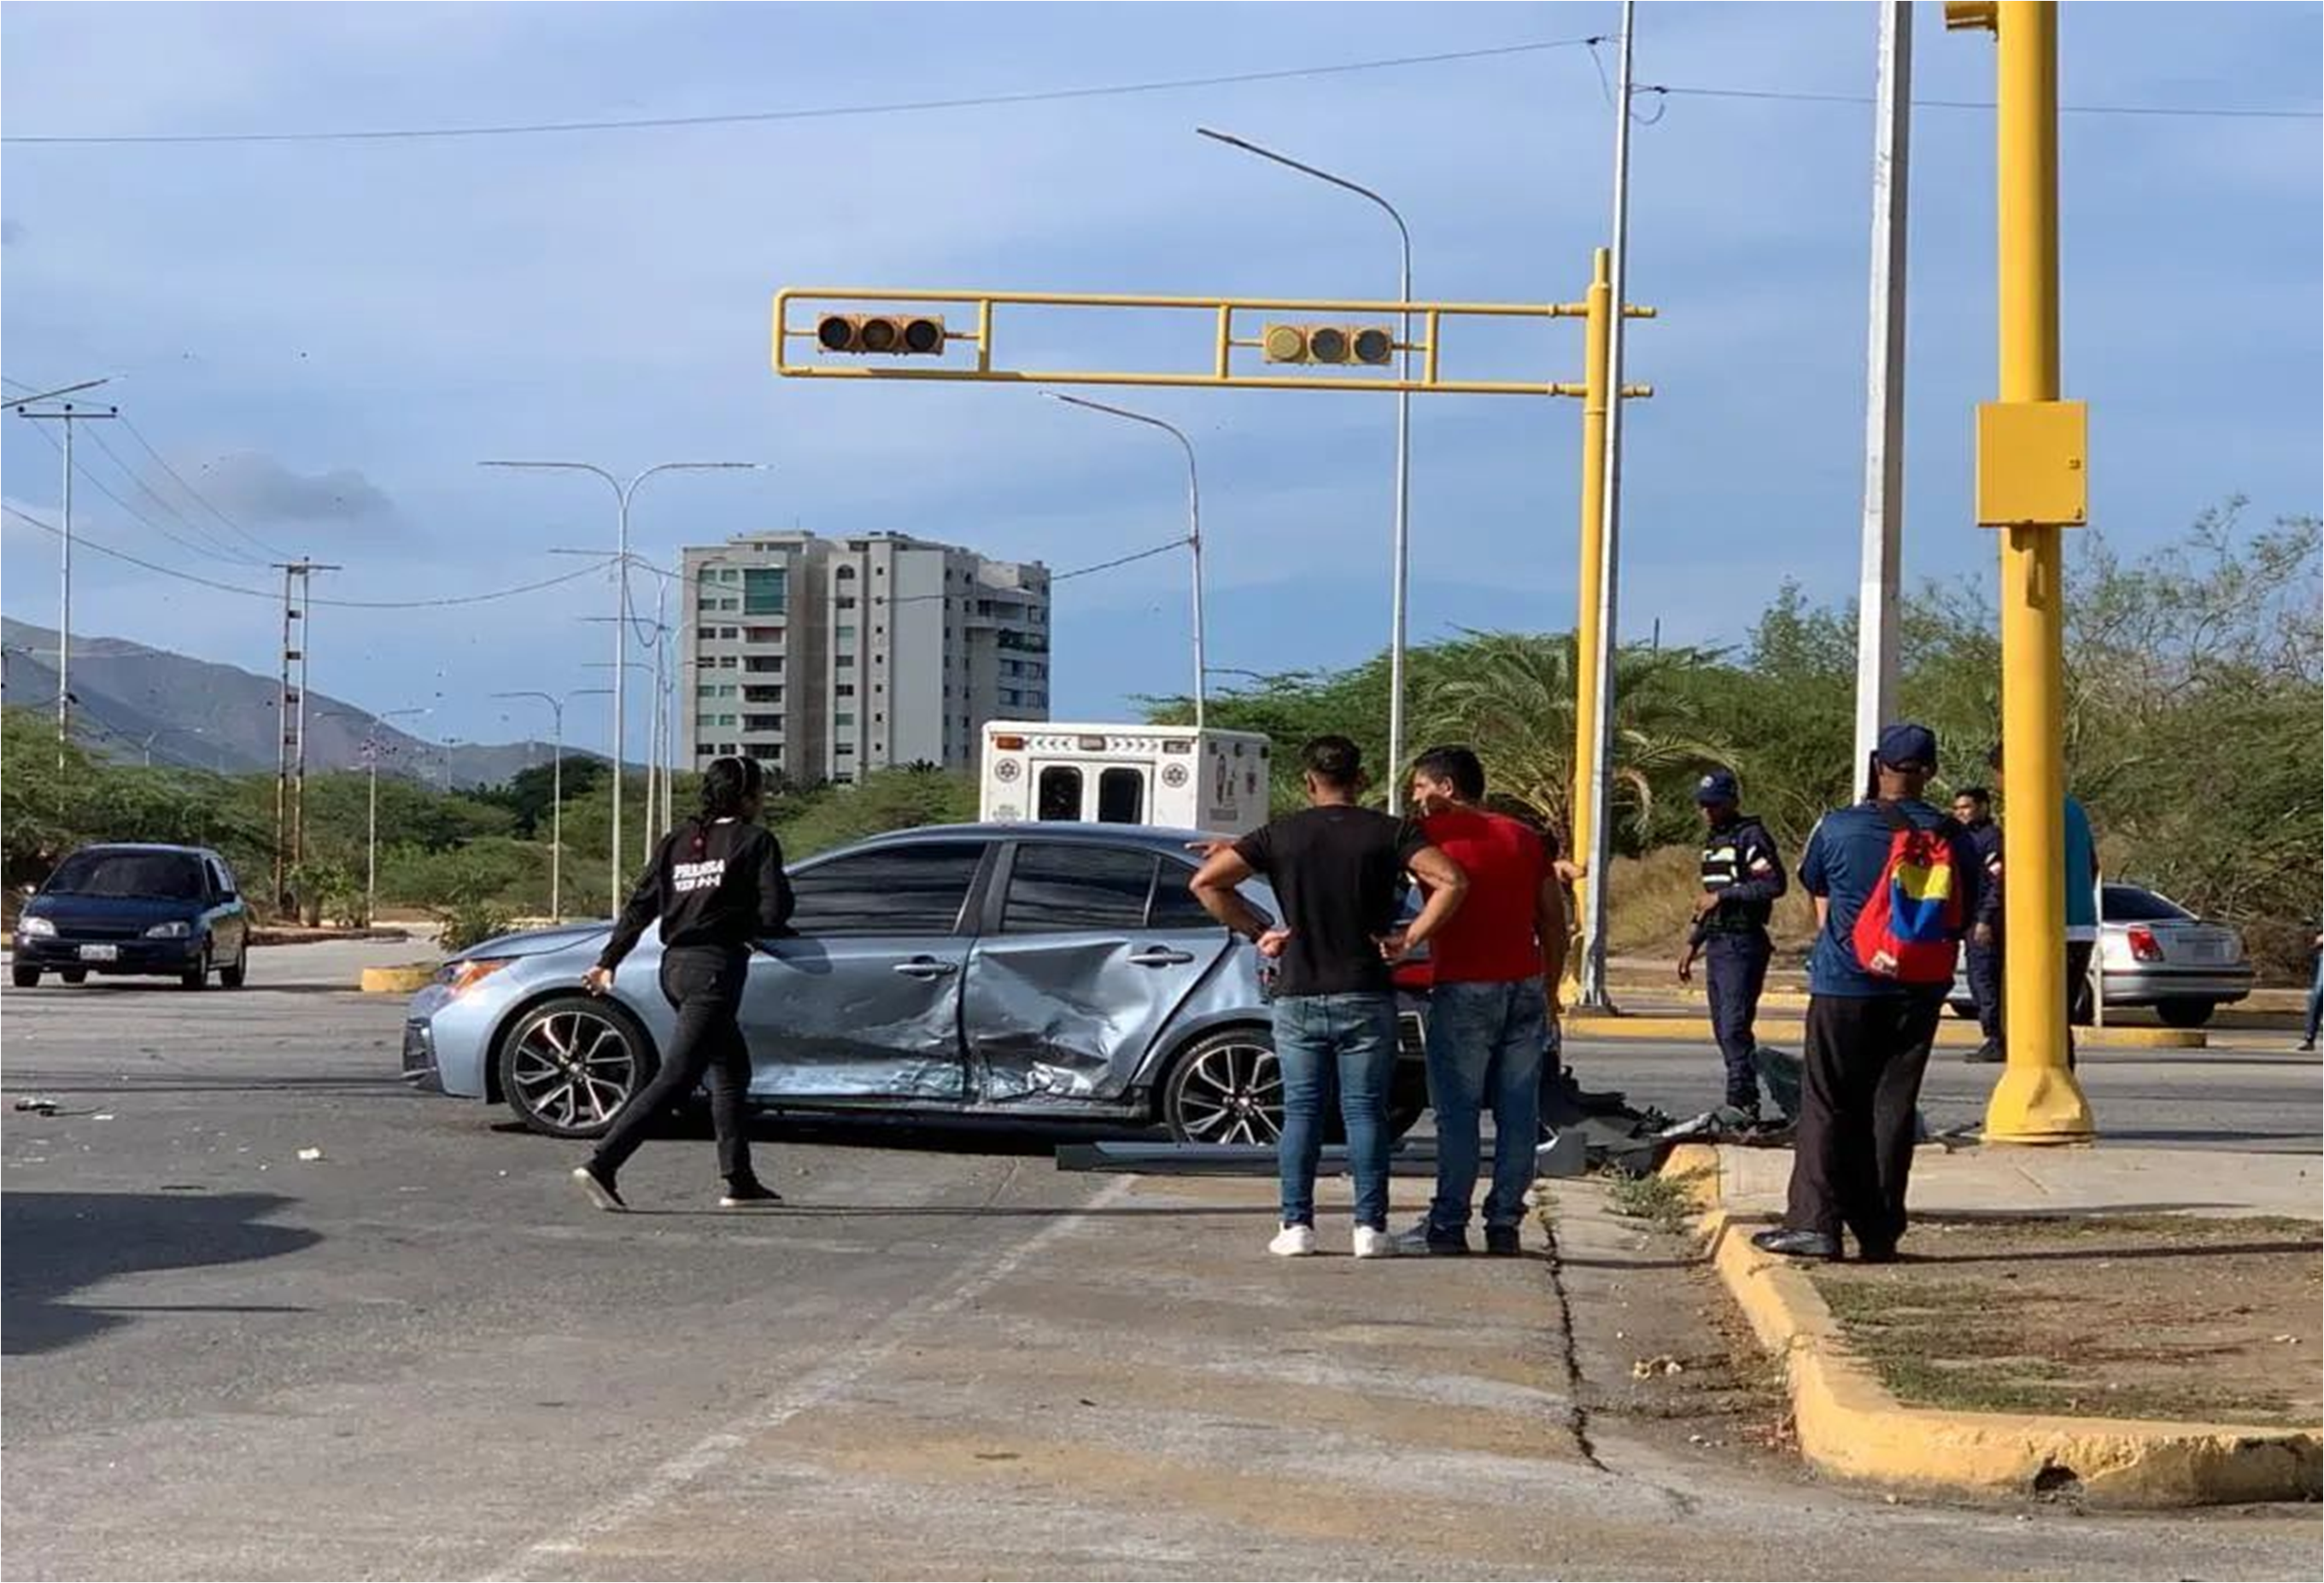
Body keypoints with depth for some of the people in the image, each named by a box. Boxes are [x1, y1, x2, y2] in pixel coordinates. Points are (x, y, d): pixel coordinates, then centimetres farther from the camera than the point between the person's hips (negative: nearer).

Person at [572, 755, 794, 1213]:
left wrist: (608, 962, 13)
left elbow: (640, 906, 11)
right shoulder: (756, 842, -4)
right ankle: (602, 1166, -22)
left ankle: (740, 1183, 20)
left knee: (732, 1070, 20)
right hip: (716, 966, -8)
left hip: (676, 964, 8)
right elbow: (774, 913, -10)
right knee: (677, 1076, -11)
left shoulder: (678, 841, 13)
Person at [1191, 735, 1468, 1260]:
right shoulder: (1389, 832, -2)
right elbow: (1451, 881, -15)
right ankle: (1370, 1227, 1)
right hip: (1366, 998, -1)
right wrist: (1412, 940, -8)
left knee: (1301, 1112, 6)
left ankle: (1297, 1225, 3)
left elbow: (1206, 882, -5)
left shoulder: (1282, 834, 2)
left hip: (1298, 997, 1)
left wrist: (1255, 931, 2)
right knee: (1365, 1112, 4)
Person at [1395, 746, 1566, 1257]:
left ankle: (1449, 1225, 0)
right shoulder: (1526, 838, 14)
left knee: (1457, 1112, -1)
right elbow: (1554, 921, 14)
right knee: (1518, 1113, 6)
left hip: (1464, 988, -5)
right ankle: (1505, 1224, 8)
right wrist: (1550, 990, 20)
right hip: (1525, 985, 5)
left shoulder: (1434, 832, -1)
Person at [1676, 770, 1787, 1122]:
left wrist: (1723, 896, -19)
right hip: (1717, 944, 10)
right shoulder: (1713, 842, 20)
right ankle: (1744, 1100, 15)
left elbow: (1775, 883, -21)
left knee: (1735, 1027, -14)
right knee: (1723, 1029, 10)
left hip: (1743, 944, -10)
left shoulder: (1751, 837, -9)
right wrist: (1693, 943, 26)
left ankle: (1742, 1103, -15)